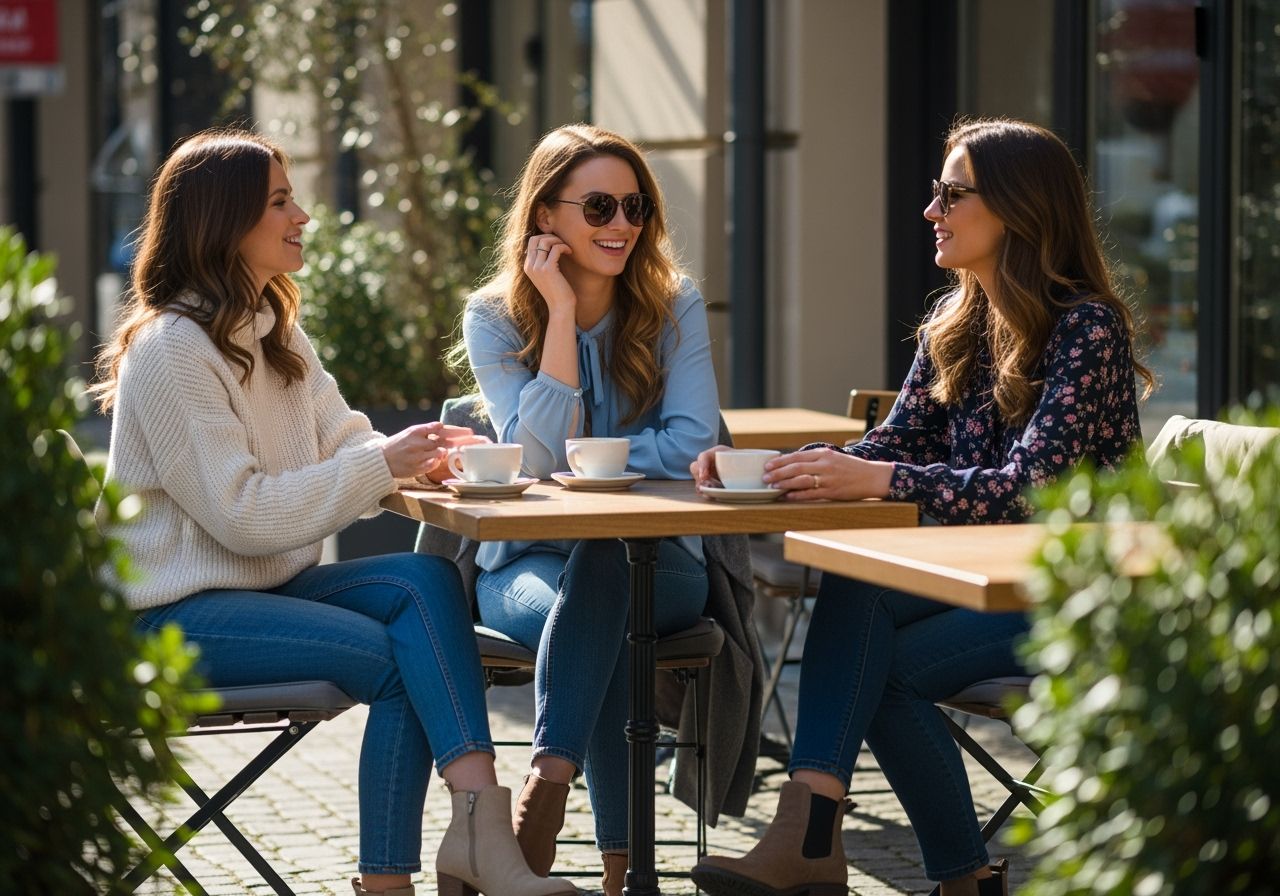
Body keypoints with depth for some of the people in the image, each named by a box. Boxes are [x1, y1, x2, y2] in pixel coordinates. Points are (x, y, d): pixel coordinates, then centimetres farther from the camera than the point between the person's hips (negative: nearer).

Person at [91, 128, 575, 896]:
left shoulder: (276, 333, 15)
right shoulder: (170, 351, -15)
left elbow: (342, 443, 8)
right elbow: (241, 515, -20)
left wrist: (416, 455, -15)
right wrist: (381, 465, -21)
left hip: (265, 583, 8)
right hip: (178, 612, -8)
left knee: (425, 580, -20)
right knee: (400, 660, -23)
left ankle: (477, 819, -33)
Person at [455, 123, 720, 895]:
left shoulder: (675, 305, 0)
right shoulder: (495, 318, -2)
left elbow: (691, 443, -11)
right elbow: (540, 459, -15)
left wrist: (578, 460, -16)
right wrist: (561, 313, -17)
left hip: (656, 560, 0)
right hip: (531, 561, 0)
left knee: (601, 572, -37)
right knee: (593, 610, -36)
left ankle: (546, 794, -42)